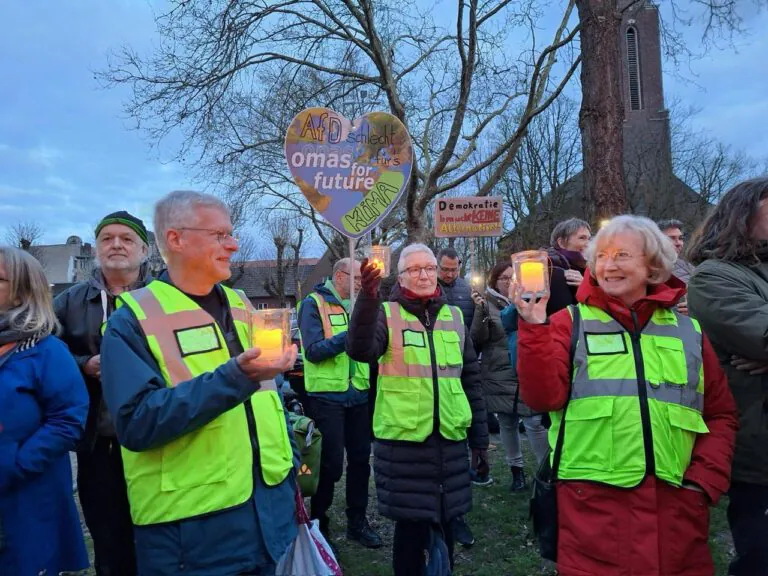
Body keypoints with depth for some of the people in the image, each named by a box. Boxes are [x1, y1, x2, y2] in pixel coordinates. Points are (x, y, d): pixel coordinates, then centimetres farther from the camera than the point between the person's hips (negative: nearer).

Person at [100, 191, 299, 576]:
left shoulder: (240, 305, 9)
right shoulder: (133, 322, -9)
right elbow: (136, 422, -19)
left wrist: (290, 473, 12)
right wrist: (233, 379, -27)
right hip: (192, 523, -5)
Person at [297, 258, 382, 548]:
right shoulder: (313, 304, -8)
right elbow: (314, 351, -17)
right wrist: (350, 334, -24)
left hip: (358, 394, 6)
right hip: (327, 396, -6)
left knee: (360, 458, 12)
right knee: (331, 463, 2)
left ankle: (357, 520, 28)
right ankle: (318, 521, 24)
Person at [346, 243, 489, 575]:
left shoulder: (454, 316, 9)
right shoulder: (386, 313, -2)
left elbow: (471, 379, 13)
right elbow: (360, 350, -22)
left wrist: (480, 436, 13)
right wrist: (368, 297, -35)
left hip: (450, 438, 4)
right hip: (404, 438, -3)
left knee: (445, 522, 15)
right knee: (410, 523, 5)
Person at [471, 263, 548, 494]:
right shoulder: (487, 304, 0)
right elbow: (478, 339, -8)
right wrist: (481, 313, -21)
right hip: (499, 376, 0)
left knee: (534, 422, -7)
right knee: (507, 424, 11)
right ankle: (516, 470, 26)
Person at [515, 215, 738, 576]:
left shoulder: (688, 331, 10)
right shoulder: (572, 322, 1)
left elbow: (721, 414, 14)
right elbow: (543, 397, -8)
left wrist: (706, 478, 1)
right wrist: (534, 329, -19)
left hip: (677, 504, 3)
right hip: (593, 503, -3)